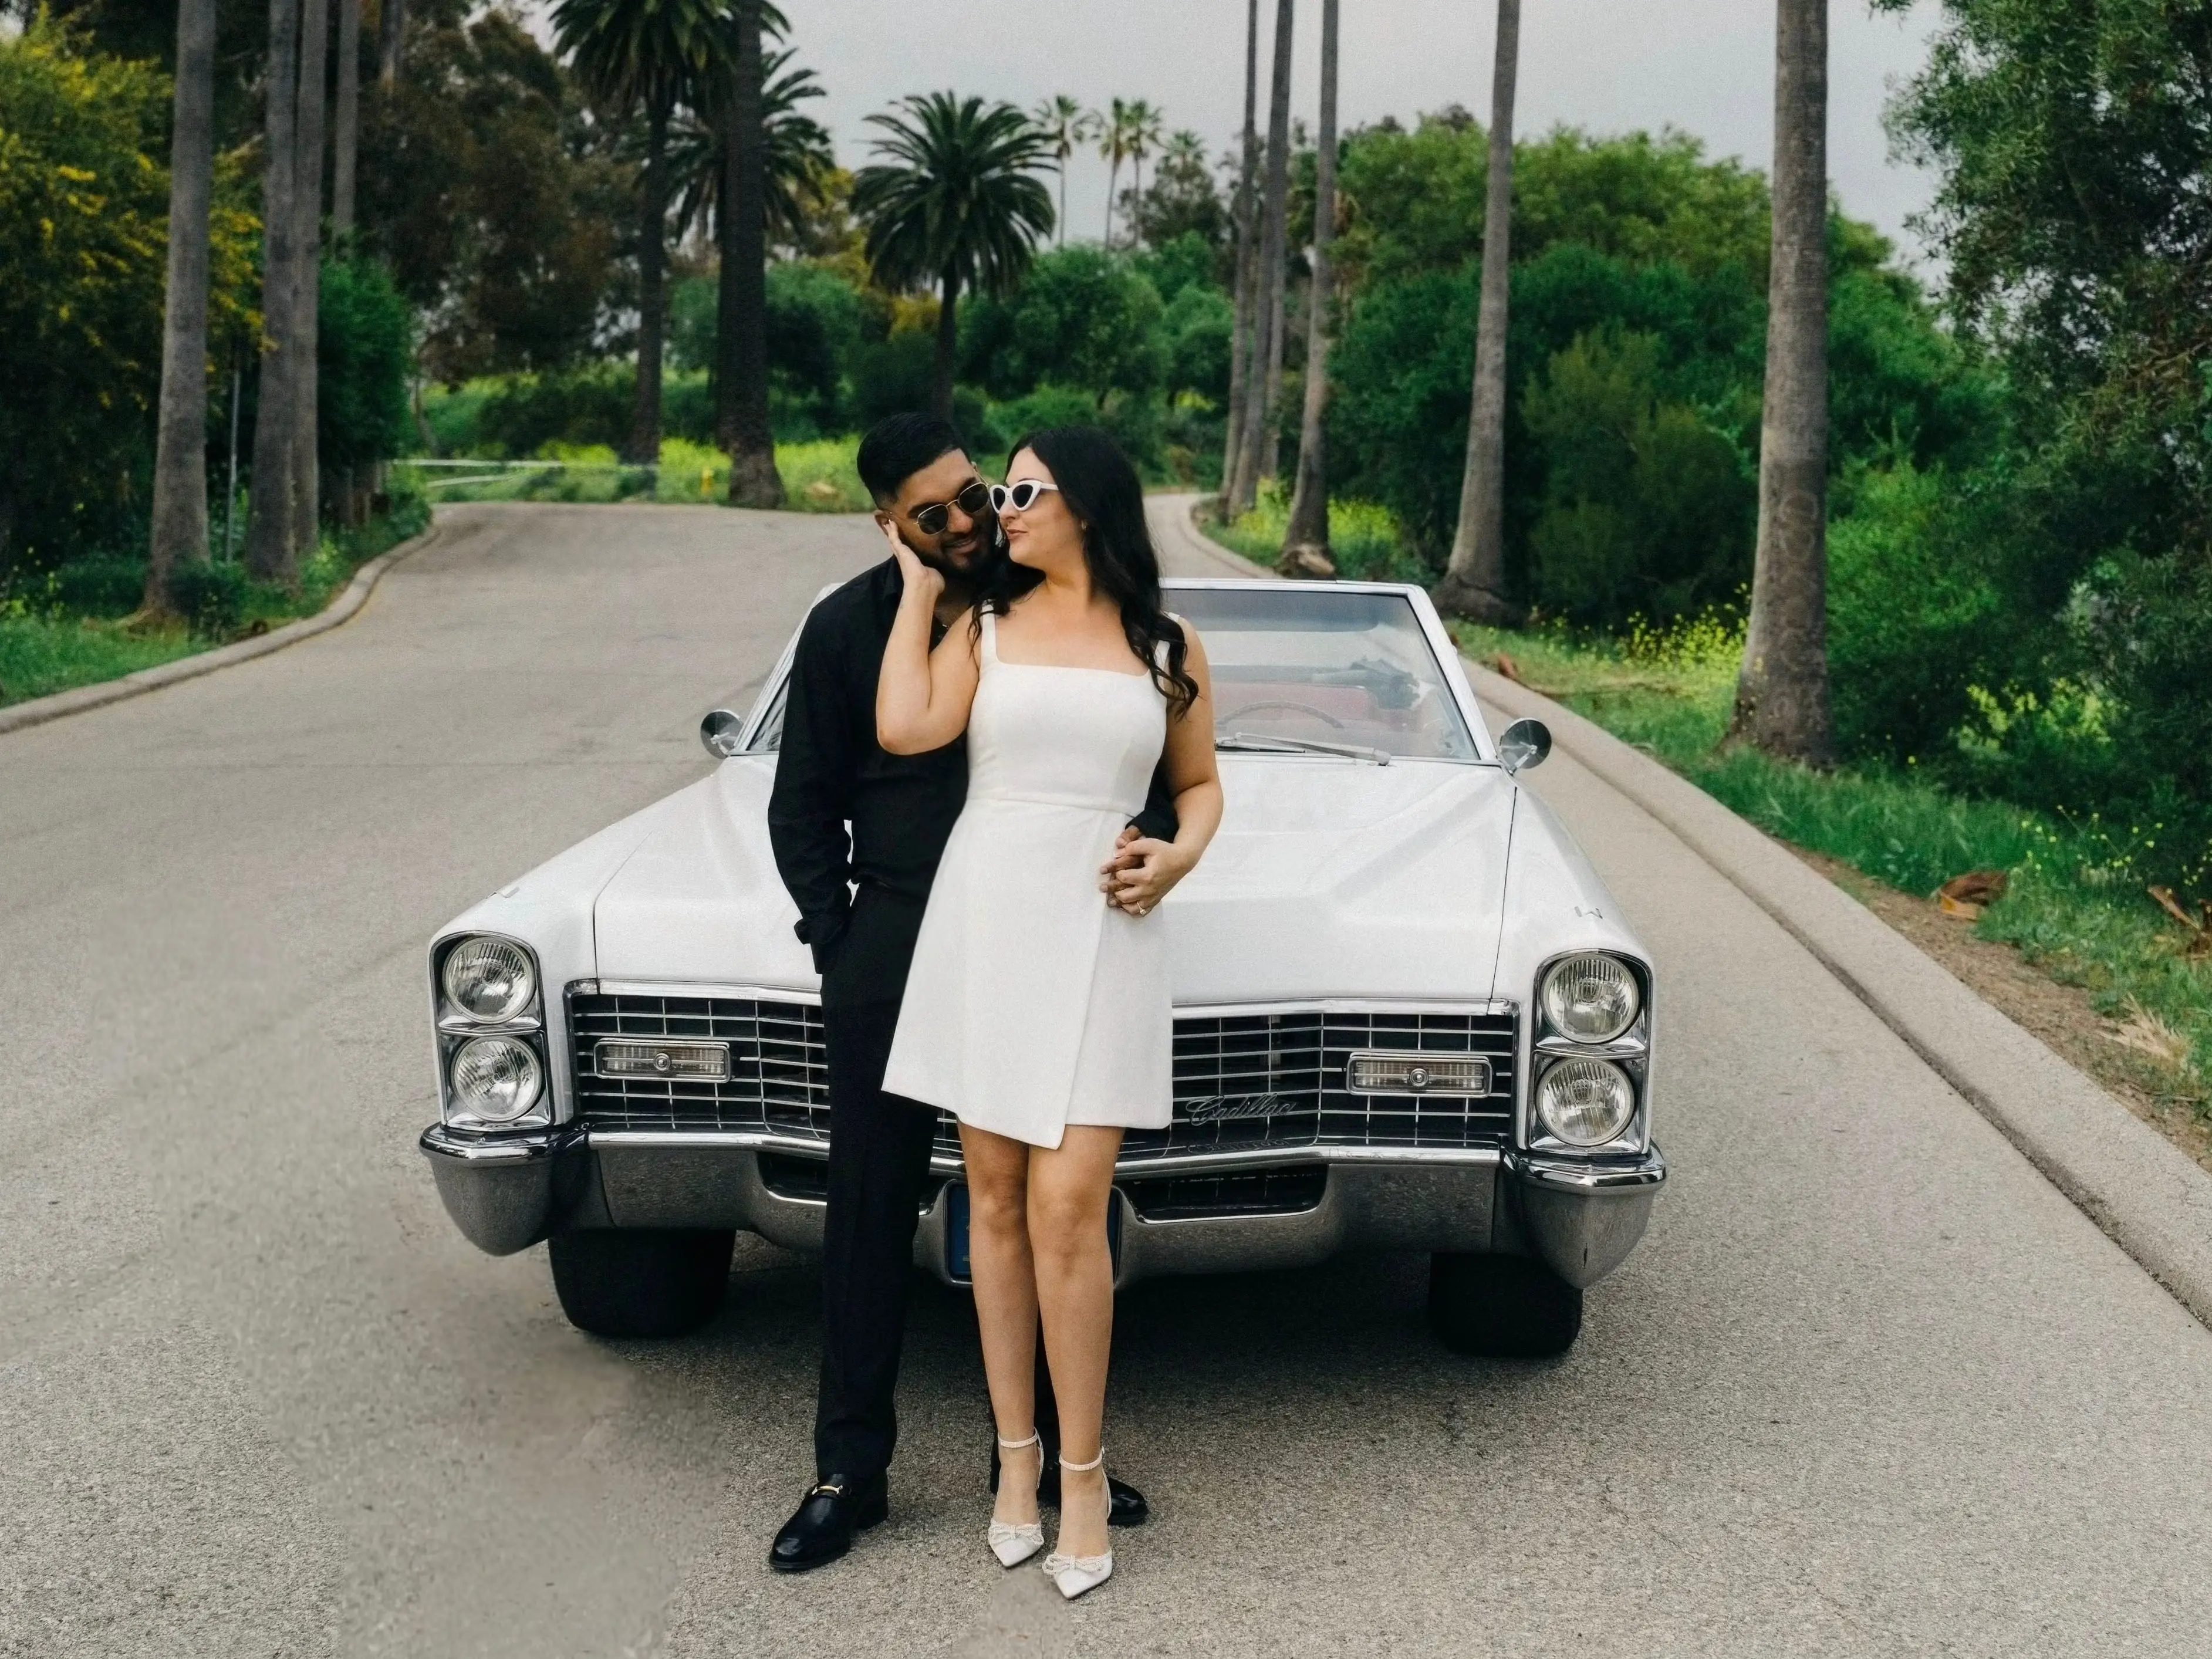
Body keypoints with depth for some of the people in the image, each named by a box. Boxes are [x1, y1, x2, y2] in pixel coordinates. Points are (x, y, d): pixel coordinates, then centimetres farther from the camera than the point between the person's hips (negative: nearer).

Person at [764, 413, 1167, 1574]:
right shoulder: (846, 628, 0)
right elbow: (803, 806, 5)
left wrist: (1149, 834, -13)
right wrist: (841, 949, -3)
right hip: (894, 956, -1)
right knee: (871, 1215, 5)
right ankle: (850, 1470, 16)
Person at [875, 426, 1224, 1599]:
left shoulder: (1167, 647, 8)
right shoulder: (982, 623, 7)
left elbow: (1200, 783, 16)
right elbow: (903, 727, -10)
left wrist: (1178, 855, -5)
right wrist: (918, 588, -1)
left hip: (1097, 929, -1)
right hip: (981, 915, 2)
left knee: (1068, 1207, -9)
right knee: (993, 1194, 6)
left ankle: (1081, 1471, 4)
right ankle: (1016, 1451, 18)